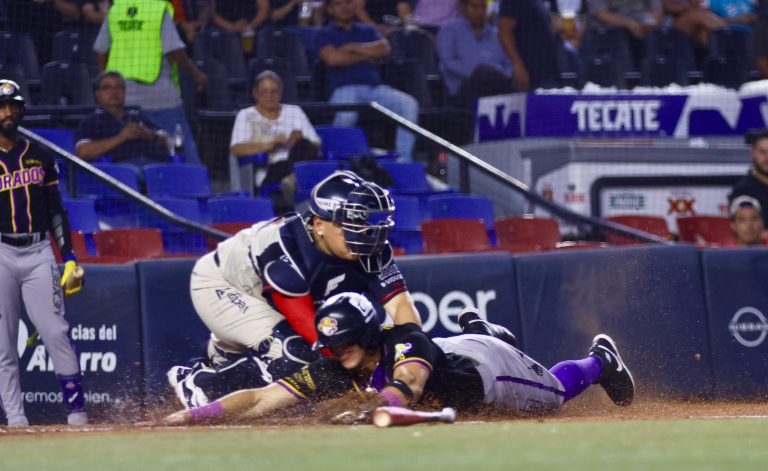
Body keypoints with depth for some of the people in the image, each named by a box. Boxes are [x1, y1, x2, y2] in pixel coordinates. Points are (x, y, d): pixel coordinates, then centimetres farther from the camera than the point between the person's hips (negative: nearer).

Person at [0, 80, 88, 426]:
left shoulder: (40, 157, 13)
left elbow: (56, 211, 16)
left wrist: (69, 258, 8)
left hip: (39, 253, 2)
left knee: (56, 333, -8)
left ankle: (77, 411, -6)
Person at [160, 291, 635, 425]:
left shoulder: (406, 342, -45)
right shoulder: (333, 371, -31)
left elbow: (404, 388, -67)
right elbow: (261, 399, -37)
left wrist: (369, 410, -88)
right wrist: (193, 415, -50)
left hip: (487, 363, -5)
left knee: (554, 394, 21)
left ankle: (602, 360, 51)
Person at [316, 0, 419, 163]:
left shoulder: (368, 30, 25)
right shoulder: (324, 35, 14)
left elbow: (384, 49, 5)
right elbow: (333, 58, -6)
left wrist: (353, 47, -1)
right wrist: (366, 56, 2)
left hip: (374, 87, 4)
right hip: (345, 89, -4)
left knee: (409, 104, -24)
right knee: (346, 114, -40)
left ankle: (404, 157, -24)